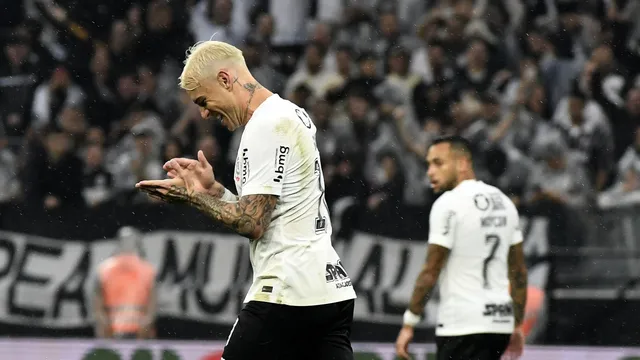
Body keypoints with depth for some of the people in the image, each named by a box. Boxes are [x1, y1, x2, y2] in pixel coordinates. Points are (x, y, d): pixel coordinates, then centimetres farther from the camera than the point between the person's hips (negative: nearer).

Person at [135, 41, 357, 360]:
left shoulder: (265, 127, -13)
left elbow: (251, 223, -16)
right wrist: (212, 189, 12)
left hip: (288, 294, -10)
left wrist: (193, 196, -5)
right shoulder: (293, 114, 18)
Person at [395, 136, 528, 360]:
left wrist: (409, 324, -8)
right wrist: (517, 325, 21)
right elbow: (519, 271, 15)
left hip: (462, 325, -8)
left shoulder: (449, 204, -11)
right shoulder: (503, 201, 13)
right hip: (500, 321, 8)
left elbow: (431, 271, -13)